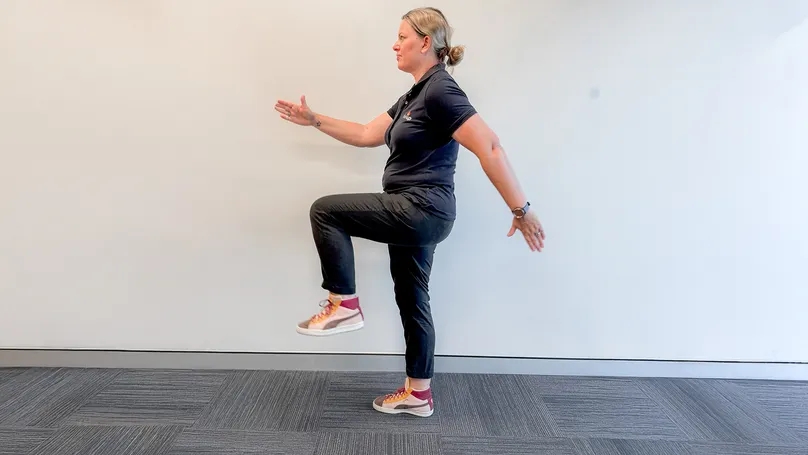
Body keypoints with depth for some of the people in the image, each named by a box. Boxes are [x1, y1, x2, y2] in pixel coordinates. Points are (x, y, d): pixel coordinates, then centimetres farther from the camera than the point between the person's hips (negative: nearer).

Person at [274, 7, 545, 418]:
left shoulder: (440, 90, -16)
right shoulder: (415, 95, 15)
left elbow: (489, 148, -23)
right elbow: (367, 135, 18)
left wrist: (521, 209, -25)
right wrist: (315, 120, 16)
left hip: (421, 212, -10)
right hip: (413, 213, 10)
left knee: (325, 211, -7)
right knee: (411, 300, 15)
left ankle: (344, 305, 3)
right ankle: (418, 394, 28)